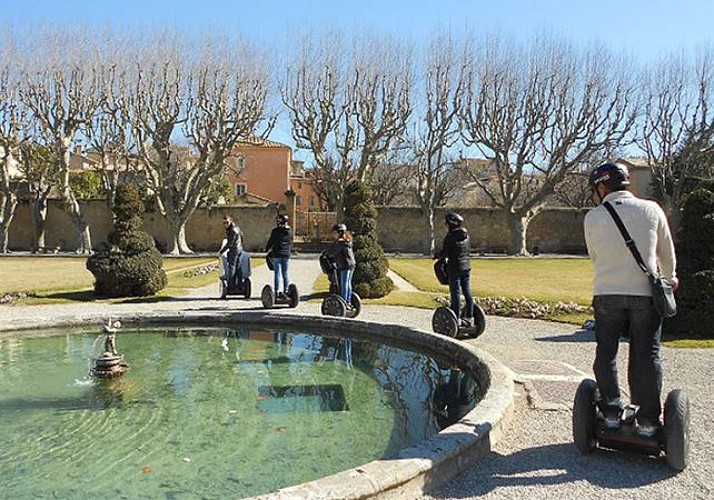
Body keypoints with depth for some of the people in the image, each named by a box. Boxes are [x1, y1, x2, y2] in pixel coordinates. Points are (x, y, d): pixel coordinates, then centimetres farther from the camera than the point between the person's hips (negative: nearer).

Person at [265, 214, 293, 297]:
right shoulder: (290, 231, 5)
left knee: (277, 273, -2)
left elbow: (271, 241, -4)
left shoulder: (276, 230, -10)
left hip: (277, 254, -4)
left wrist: (267, 249, 11)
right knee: (285, 273, 9)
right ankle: (285, 291, 11)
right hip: (286, 254, 4)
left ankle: (277, 291, -1)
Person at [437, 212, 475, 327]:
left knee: (455, 293, -2)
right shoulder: (466, 235, 8)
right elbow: (468, 251, 15)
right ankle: (469, 318, 16)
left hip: (454, 268, -7)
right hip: (466, 267, 7)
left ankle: (456, 319, 1)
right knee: (467, 292, 10)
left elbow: (444, 252, -14)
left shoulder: (450, 236, -15)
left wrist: (437, 256, 6)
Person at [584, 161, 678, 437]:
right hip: (645, 292, 1)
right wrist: (669, 278, 32)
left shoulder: (593, 217, 0)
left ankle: (611, 414, 15)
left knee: (606, 354, 11)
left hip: (606, 293, 0)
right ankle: (647, 422, 13)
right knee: (646, 356, 9)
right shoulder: (650, 209, 2)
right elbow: (666, 251, 13)